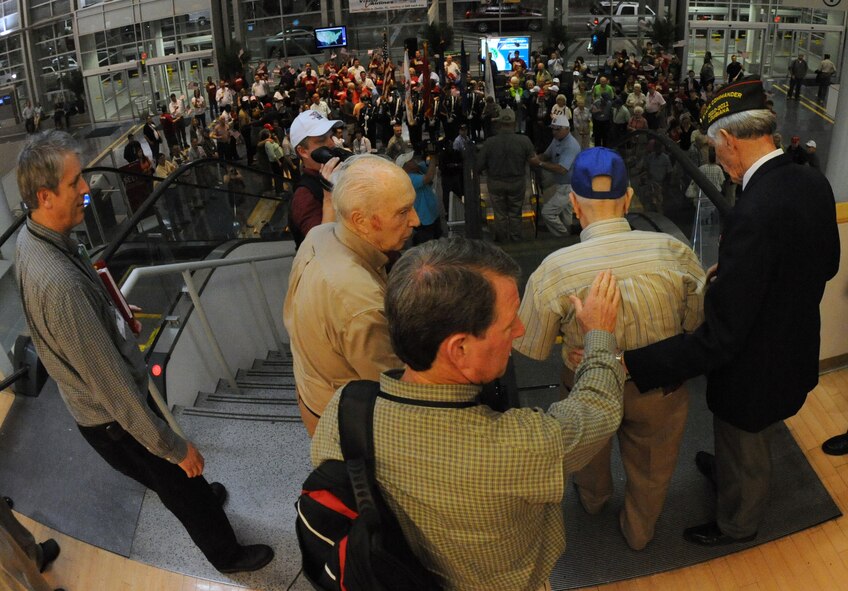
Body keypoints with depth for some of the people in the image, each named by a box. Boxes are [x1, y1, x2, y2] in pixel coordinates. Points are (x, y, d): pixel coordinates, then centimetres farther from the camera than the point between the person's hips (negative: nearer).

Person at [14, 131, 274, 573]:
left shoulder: (31, 236, -9)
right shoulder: (59, 284, -39)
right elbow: (110, 384, -32)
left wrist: (117, 318, 7)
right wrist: (174, 447, -24)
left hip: (91, 405, 8)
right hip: (113, 419, -8)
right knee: (181, 481, 15)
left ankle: (196, 496, 62)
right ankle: (226, 554, 40)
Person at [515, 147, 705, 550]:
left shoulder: (554, 270, -29)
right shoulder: (672, 251, -24)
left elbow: (531, 348, -15)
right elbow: (701, 320, -9)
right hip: (659, 388, 1)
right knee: (650, 466, 30)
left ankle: (593, 499, 65)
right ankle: (638, 531, 57)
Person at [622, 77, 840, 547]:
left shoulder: (755, 213, -38)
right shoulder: (814, 182, -10)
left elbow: (720, 338, -37)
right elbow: (827, 265, 8)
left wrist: (626, 363, -39)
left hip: (756, 372, -8)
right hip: (796, 351, 8)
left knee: (744, 458, 23)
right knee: (750, 443, 36)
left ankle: (736, 526, 50)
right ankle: (725, 470, 64)